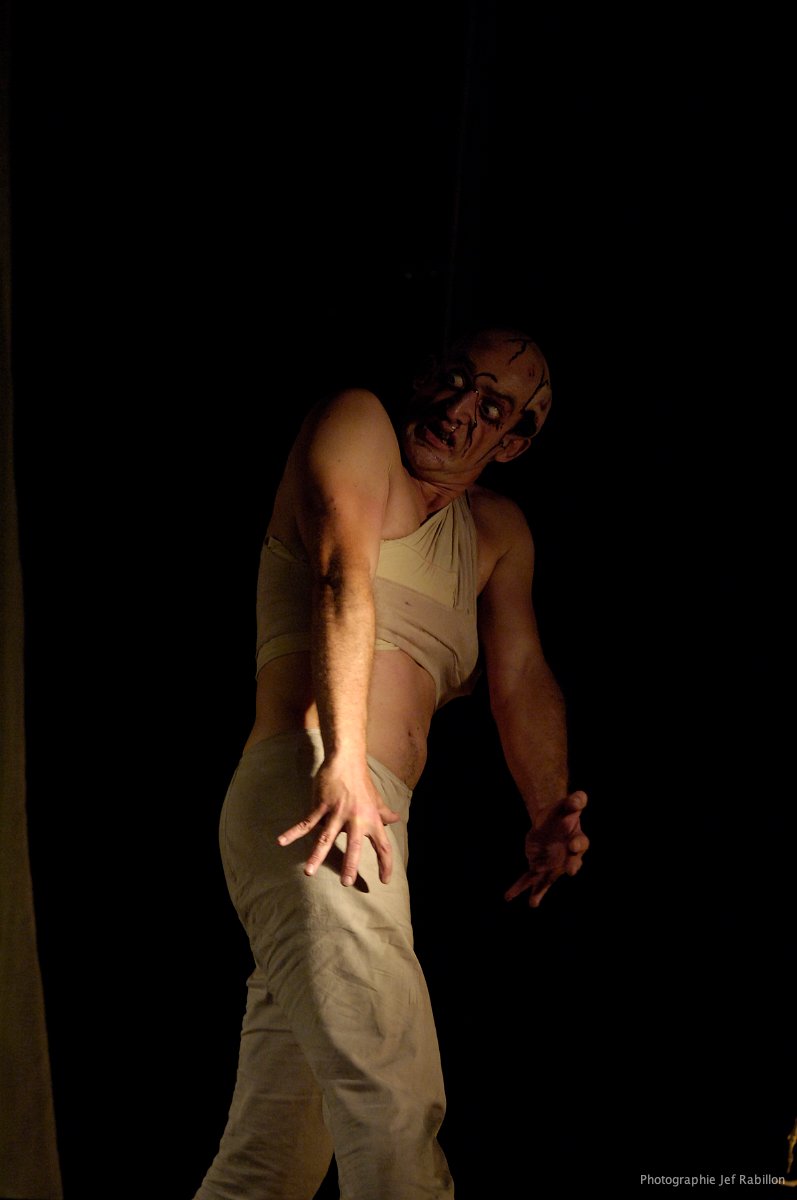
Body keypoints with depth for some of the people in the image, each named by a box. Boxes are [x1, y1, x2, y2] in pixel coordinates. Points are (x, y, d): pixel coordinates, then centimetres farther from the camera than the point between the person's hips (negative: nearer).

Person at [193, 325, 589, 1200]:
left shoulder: (497, 532, 26)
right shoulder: (356, 424, 7)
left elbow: (521, 681, 12)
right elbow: (343, 574, -11)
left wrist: (551, 817, -8)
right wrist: (343, 760, -26)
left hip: (367, 823, 9)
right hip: (310, 788, -9)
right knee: (395, 1104, -25)